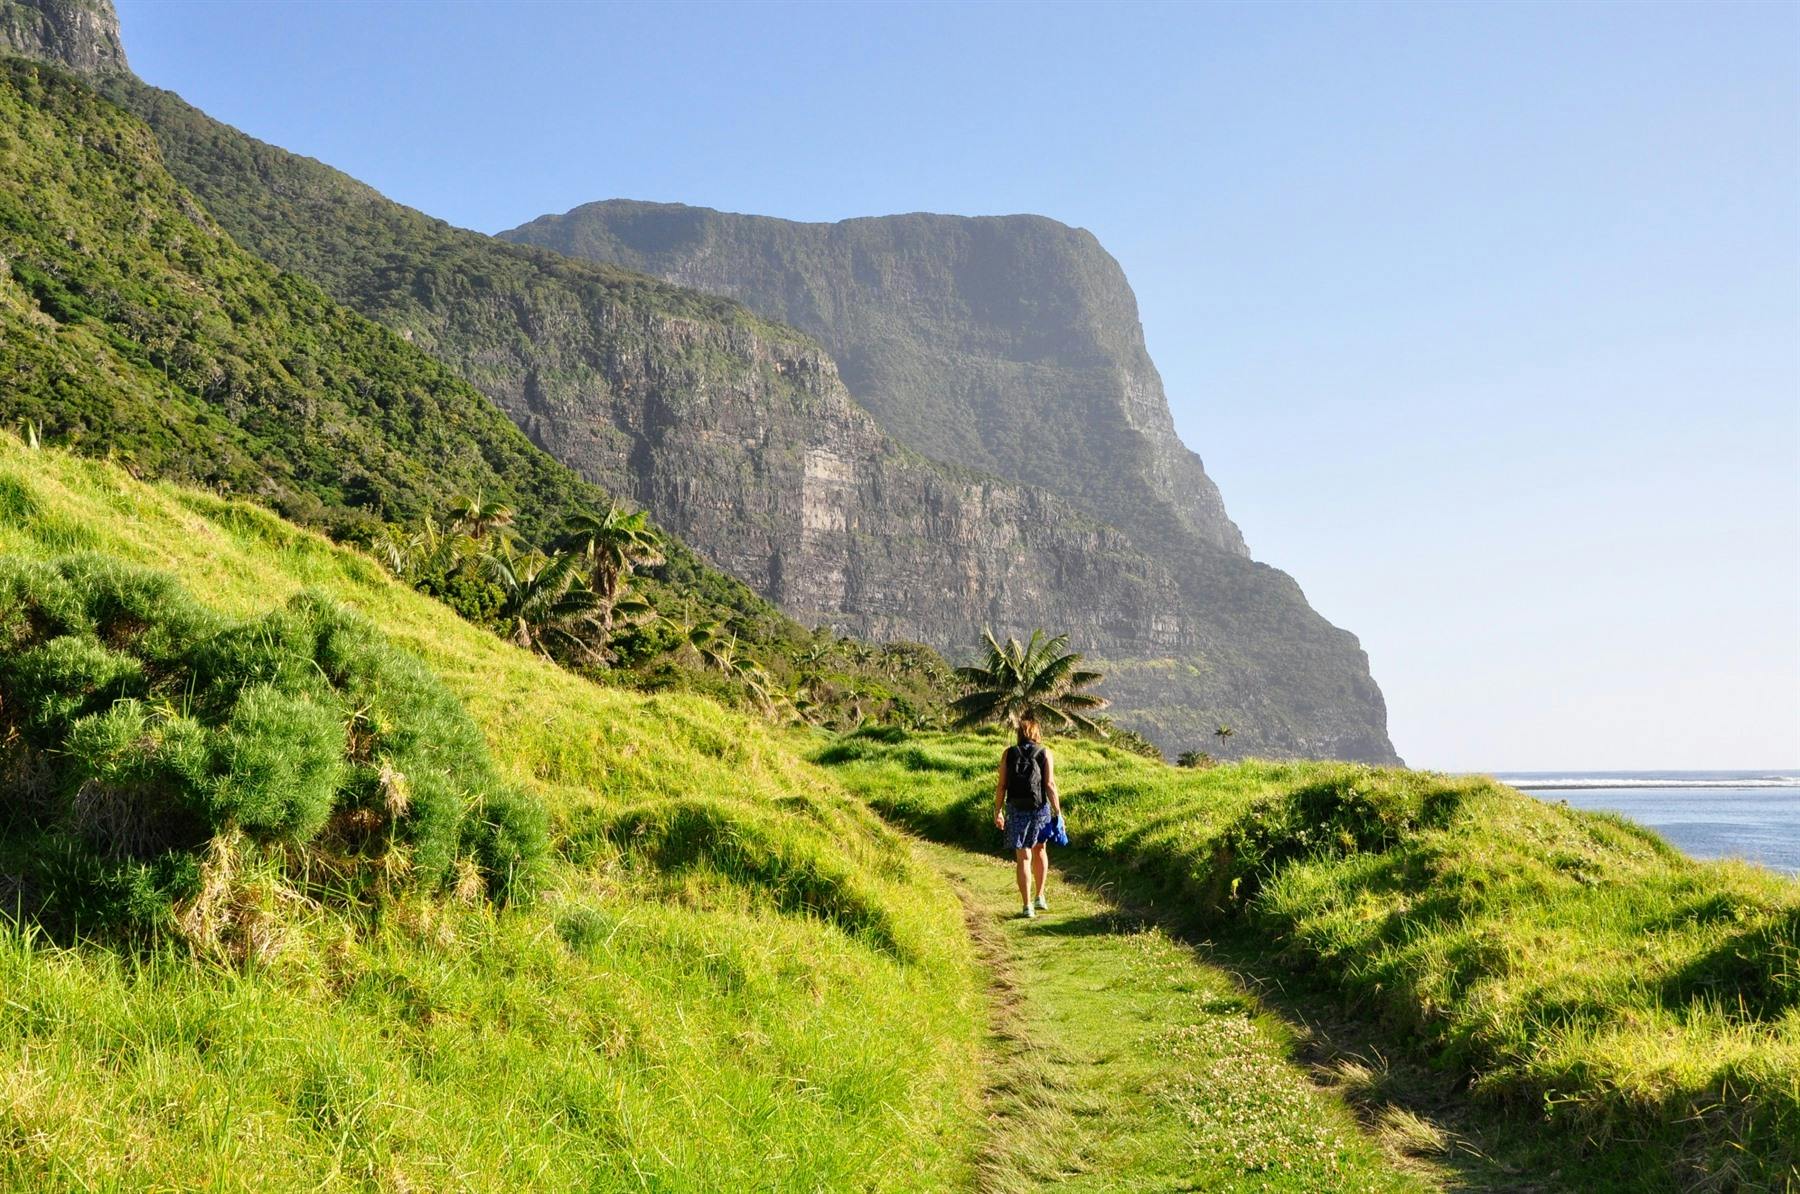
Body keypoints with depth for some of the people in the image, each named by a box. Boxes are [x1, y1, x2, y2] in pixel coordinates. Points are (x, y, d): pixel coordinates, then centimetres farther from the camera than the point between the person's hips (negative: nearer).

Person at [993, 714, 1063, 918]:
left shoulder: (1009, 754, 0)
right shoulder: (1044, 754, -3)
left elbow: (1001, 786, -2)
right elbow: (1050, 785, -9)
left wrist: (998, 812, 7)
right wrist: (1058, 813, -5)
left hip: (1016, 810, 0)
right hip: (1040, 809, 0)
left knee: (1023, 858, 3)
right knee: (1040, 850, 23)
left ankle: (1027, 906, 2)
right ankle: (1039, 897, 23)